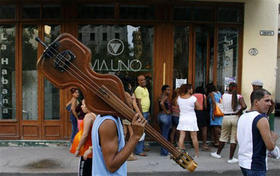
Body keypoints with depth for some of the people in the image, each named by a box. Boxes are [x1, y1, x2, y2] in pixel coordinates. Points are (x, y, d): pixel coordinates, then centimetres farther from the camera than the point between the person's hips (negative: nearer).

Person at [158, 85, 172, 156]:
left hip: (160, 115, 9)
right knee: (165, 135, -1)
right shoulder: (166, 97, -14)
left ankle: (163, 150, 25)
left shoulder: (161, 97, 13)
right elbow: (161, 103, -31)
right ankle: (164, 151, 5)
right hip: (166, 116, -9)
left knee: (162, 134, 17)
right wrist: (166, 111, -20)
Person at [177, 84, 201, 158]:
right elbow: (199, 107, -3)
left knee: (182, 136, 3)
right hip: (191, 119, -3)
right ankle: (196, 153, 18)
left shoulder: (179, 98, 1)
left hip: (182, 118, 3)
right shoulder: (193, 98, -10)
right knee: (194, 137, 7)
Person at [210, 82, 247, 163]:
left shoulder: (224, 95, -2)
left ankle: (218, 153, 33)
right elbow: (244, 106, -22)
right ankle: (231, 158, 11)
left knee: (223, 136, 19)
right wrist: (239, 111, -5)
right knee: (234, 138, 7)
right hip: (236, 117, -2)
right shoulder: (239, 97, -9)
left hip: (226, 117, 2)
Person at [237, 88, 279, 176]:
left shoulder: (242, 117, 7)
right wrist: (274, 137, 1)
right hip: (256, 165, -8)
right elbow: (270, 146, -20)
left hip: (243, 162, 8)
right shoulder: (262, 119, -18)